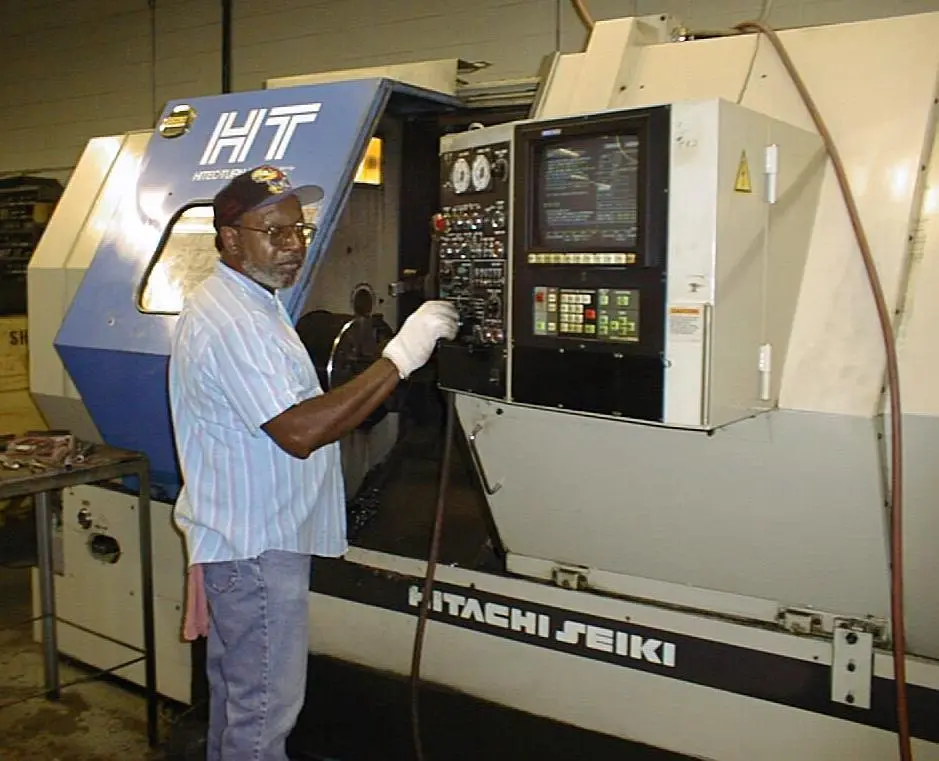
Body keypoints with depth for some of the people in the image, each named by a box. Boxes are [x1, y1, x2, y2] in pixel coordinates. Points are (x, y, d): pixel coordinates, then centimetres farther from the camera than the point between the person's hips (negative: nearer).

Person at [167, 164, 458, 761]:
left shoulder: (253, 304, 13)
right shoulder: (229, 322, -23)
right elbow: (299, 432, -31)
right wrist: (400, 358, -31)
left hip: (247, 535, 11)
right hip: (256, 545, -11)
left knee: (237, 692, 24)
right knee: (266, 708, 2)